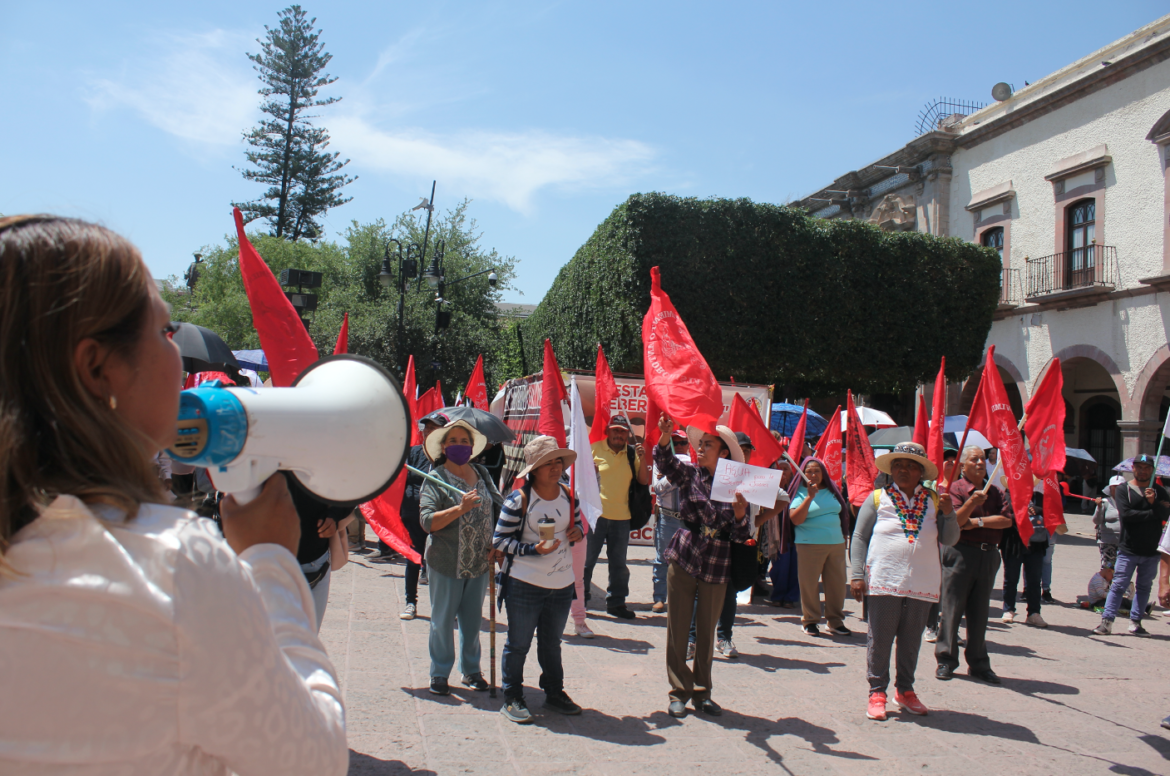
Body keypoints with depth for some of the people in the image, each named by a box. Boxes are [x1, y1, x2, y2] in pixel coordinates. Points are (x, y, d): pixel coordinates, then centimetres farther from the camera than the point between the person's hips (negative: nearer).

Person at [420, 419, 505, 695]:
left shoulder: (482, 474, 7)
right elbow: (427, 521, -17)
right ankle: (439, 673, 20)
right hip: (446, 562, -4)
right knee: (443, 620, 7)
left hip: (480, 562, 4)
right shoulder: (435, 479, -7)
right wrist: (460, 508, -28)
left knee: (472, 619, 14)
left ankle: (471, 670, 28)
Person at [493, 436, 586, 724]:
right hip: (525, 584, -5)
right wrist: (533, 549, -24)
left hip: (562, 585, 6)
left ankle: (554, 694, 33)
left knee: (552, 643, 20)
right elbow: (500, 540, -13)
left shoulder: (568, 496, 4)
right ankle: (512, 699, 18)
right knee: (518, 644, 5)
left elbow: (578, 521, 21)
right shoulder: (519, 499, -14)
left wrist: (578, 532, -4)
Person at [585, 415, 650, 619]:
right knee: (587, 558, 3)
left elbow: (644, 480, 6)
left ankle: (616, 601, 23)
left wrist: (642, 459, -7)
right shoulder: (594, 448, -3)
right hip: (595, 513, -4)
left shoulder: (632, 453, 8)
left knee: (619, 563, 11)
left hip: (621, 516, 4)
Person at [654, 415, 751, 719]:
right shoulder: (689, 475, 0)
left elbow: (742, 535, -1)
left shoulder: (735, 487, 0)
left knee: (706, 633, 10)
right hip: (683, 560, 0)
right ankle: (679, 691, 14)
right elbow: (665, 462, -18)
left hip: (716, 568, 0)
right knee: (678, 630, 3)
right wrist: (665, 436, -35)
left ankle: (701, 692, 23)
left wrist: (740, 513, -22)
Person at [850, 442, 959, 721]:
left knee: (911, 640, 12)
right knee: (880, 639, 2)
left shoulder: (934, 500, 9)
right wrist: (857, 575, -5)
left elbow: (949, 540, 7)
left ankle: (905, 689, 26)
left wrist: (948, 514, -10)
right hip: (884, 581, -2)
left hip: (922, 584, 2)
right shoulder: (878, 498, 4)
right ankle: (877, 692, 12)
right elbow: (859, 538, 3)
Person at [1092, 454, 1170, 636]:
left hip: (1151, 551, 4)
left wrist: (1153, 502, -22)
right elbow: (1126, 514, -14)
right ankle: (1107, 621, -3)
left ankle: (1135, 622, 15)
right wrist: (1151, 513, -10)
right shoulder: (1124, 490, 0)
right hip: (1128, 549, -3)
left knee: (1144, 587, 8)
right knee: (1119, 585, -4)